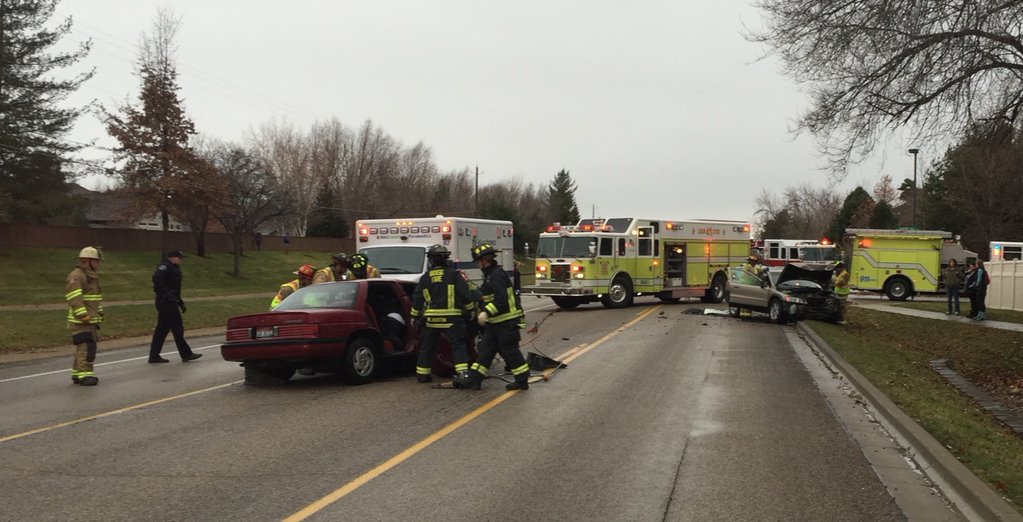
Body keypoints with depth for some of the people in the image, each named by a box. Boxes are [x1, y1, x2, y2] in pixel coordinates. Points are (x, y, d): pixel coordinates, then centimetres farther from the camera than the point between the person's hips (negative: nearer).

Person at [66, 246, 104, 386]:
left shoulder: (92, 276, 20)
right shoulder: (75, 277, -12)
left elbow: (97, 298, 27)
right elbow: (74, 299, -21)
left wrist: (99, 314, 21)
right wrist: (84, 316, -24)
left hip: (91, 321, 10)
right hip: (80, 321, -10)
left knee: (83, 348, 13)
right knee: (86, 347, -14)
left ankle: (77, 373, 21)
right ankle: (85, 374, -14)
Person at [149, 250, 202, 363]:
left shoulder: (175, 269, 21)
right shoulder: (165, 267, -10)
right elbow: (157, 278, -28)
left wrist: (181, 303, 23)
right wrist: (166, 294, -28)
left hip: (170, 303, 10)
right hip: (166, 303, -10)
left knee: (162, 329, 11)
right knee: (177, 329, -5)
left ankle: (154, 356, 14)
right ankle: (186, 354, 0)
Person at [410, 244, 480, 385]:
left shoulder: (426, 277, 6)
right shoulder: (453, 274, -4)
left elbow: (417, 298, 9)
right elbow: (465, 293, -6)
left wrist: (414, 316, 20)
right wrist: (470, 308, 10)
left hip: (430, 318, 3)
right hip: (451, 317, -3)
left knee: (427, 346, 16)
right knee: (459, 345, -2)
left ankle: (422, 374, 24)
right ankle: (462, 373, -17)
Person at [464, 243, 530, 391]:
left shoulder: (497, 275, -18)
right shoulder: (490, 275, 15)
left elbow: (501, 299, -28)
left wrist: (486, 312, -30)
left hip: (507, 322, -10)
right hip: (495, 322, 10)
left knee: (510, 351, -2)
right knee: (485, 350, 8)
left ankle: (522, 381, 9)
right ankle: (474, 380, 10)